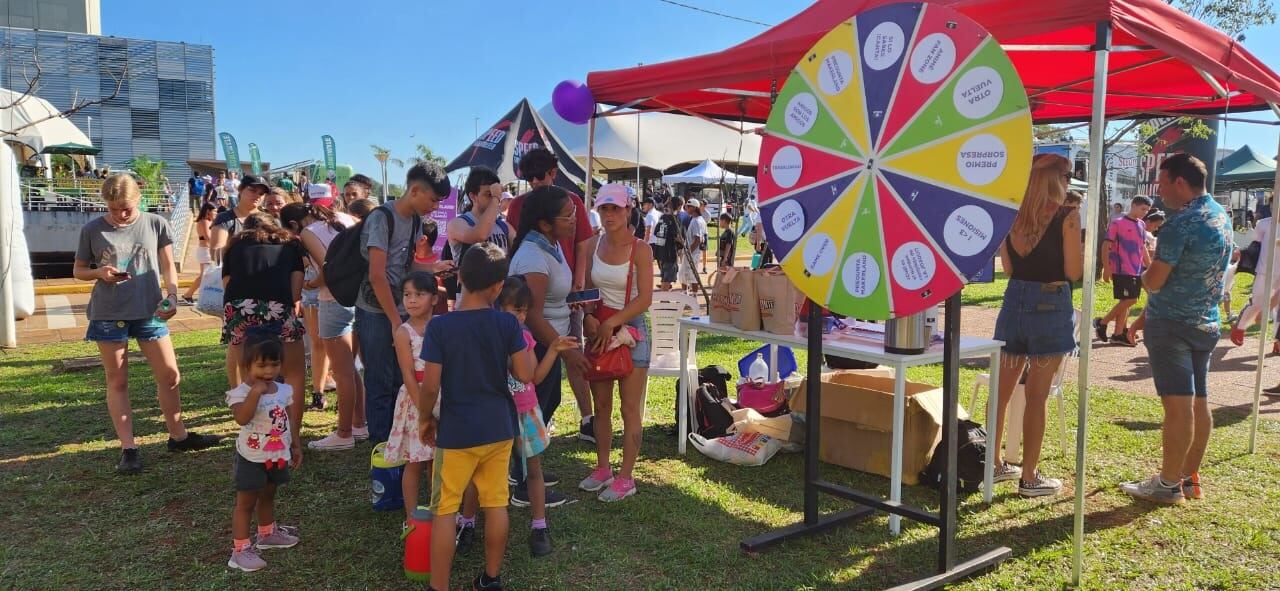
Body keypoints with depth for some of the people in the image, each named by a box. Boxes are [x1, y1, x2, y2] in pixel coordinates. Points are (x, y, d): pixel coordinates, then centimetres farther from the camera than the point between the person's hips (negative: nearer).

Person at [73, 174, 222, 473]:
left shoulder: (156, 224, 1)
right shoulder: (92, 230, 0)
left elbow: (168, 267, 4)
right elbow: (78, 270, 10)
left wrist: (172, 296, -13)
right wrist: (100, 272, -12)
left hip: (149, 311, 1)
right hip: (108, 314, -1)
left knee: (170, 374, 6)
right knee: (117, 381, 6)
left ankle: (178, 435, 23)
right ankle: (128, 448, 12)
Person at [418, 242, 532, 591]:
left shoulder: (440, 326, -14)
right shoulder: (507, 323, -8)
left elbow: (430, 385, -14)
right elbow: (525, 375, -5)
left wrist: (425, 418, 3)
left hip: (456, 432, -3)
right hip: (499, 429, 3)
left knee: (445, 511, 7)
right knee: (496, 504, 15)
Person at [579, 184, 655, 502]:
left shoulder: (639, 249, -10)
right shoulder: (593, 245, 4)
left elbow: (645, 298, -14)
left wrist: (611, 323, -19)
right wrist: (589, 318, -10)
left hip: (630, 329, -5)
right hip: (598, 329, 5)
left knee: (630, 410, 1)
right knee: (601, 406, 12)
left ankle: (625, 478, 9)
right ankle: (602, 469, 25)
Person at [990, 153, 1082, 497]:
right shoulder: (1067, 216, -10)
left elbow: (1008, 267, 8)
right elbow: (1073, 272, -10)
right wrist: (1077, 236, 4)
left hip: (1015, 300, 5)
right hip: (1050, 304, -5)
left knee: (1002, 390, 14)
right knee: (1036, 396, 2)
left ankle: (994, 464, 25)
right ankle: (1029, 477, 10)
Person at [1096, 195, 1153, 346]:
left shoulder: (1142, 225, 13)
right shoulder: (1117, 223, -7)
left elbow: (1143, 248, 22)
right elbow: (1105, 246, -9)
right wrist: (1106, 268, -15)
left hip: (1137, 270, 7)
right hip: (1122, 270, -7)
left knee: (1126, 302, 7)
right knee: (1129, 300, -10)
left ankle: (1119, 334, 12)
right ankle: (1102, 322, 4)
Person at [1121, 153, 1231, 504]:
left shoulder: (1180, 224, -19)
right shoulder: (1222, 216, 10)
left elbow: (1154, 281, -20)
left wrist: (1144, 274, 4)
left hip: (1171, 324, -9)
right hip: (1206, 323, 9)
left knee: (1178, 404, -6)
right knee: (1198, 402, 12)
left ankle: (1168, 485, 1)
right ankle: (1191, 478, 22)